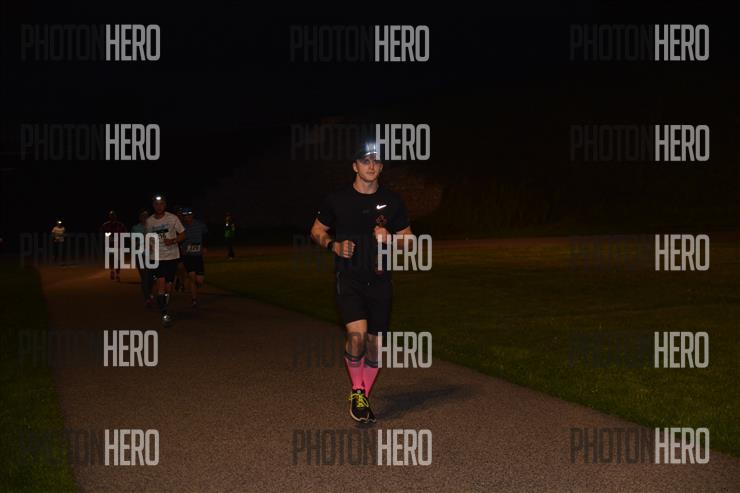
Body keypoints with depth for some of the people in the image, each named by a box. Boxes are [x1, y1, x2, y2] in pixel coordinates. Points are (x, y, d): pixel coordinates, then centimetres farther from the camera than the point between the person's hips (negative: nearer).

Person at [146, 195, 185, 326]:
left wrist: (173, 241, -15)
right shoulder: (149, 221, 4)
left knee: (169, 285, 5)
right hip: (157, 257, 0)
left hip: (172, 256, 0)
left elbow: (182, 235, 2)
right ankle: (164, 314, -15)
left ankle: (165, 305, 30)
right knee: (160, 283, -15)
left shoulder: (172, 218, -3)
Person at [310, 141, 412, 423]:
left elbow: (408, 238, 11)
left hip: (379, 281, 3)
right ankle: (357, 392, 1)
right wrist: (334, 246, -10)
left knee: (374, 342, 7)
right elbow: (317, 231, 10)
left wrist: (389, 239, -11)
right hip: (349, 279, -3)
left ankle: (364, 398, 25)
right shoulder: (338, 200, -1)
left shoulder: (392, 201, 5)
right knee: (357, 334, -22)